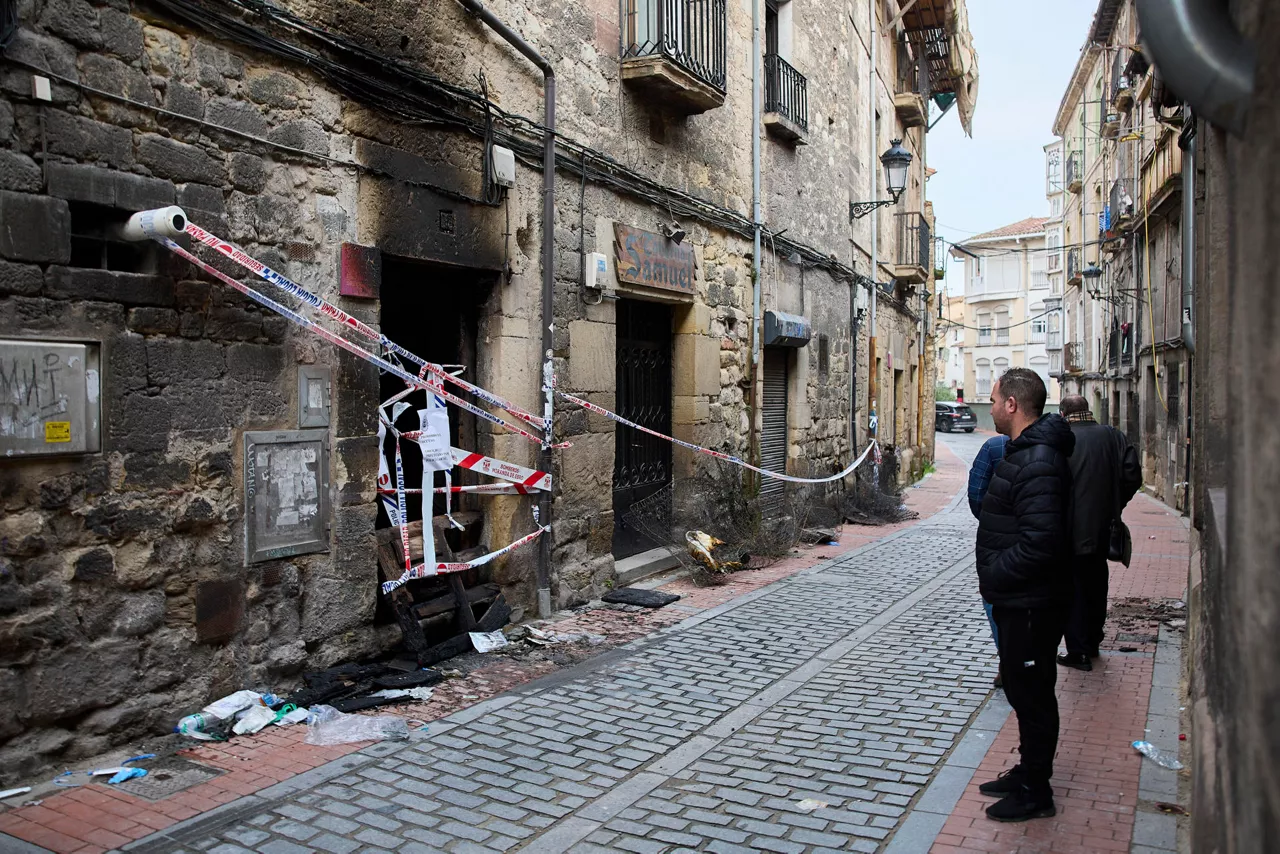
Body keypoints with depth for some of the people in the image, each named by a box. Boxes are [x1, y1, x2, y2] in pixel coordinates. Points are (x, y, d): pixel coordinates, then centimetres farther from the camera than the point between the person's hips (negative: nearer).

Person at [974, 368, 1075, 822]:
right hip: (1018, 598, 11)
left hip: (1031, 604, -11)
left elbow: (1039, 543, -31)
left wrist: (993, 577, -19)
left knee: (1031, 694, 3)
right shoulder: (1024, 451, 11)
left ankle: (1035, 792, 18)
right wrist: (994, 578, 12)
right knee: (1023, 690, 21)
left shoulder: (1037, 463, -24)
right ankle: (1028, 773, 36)